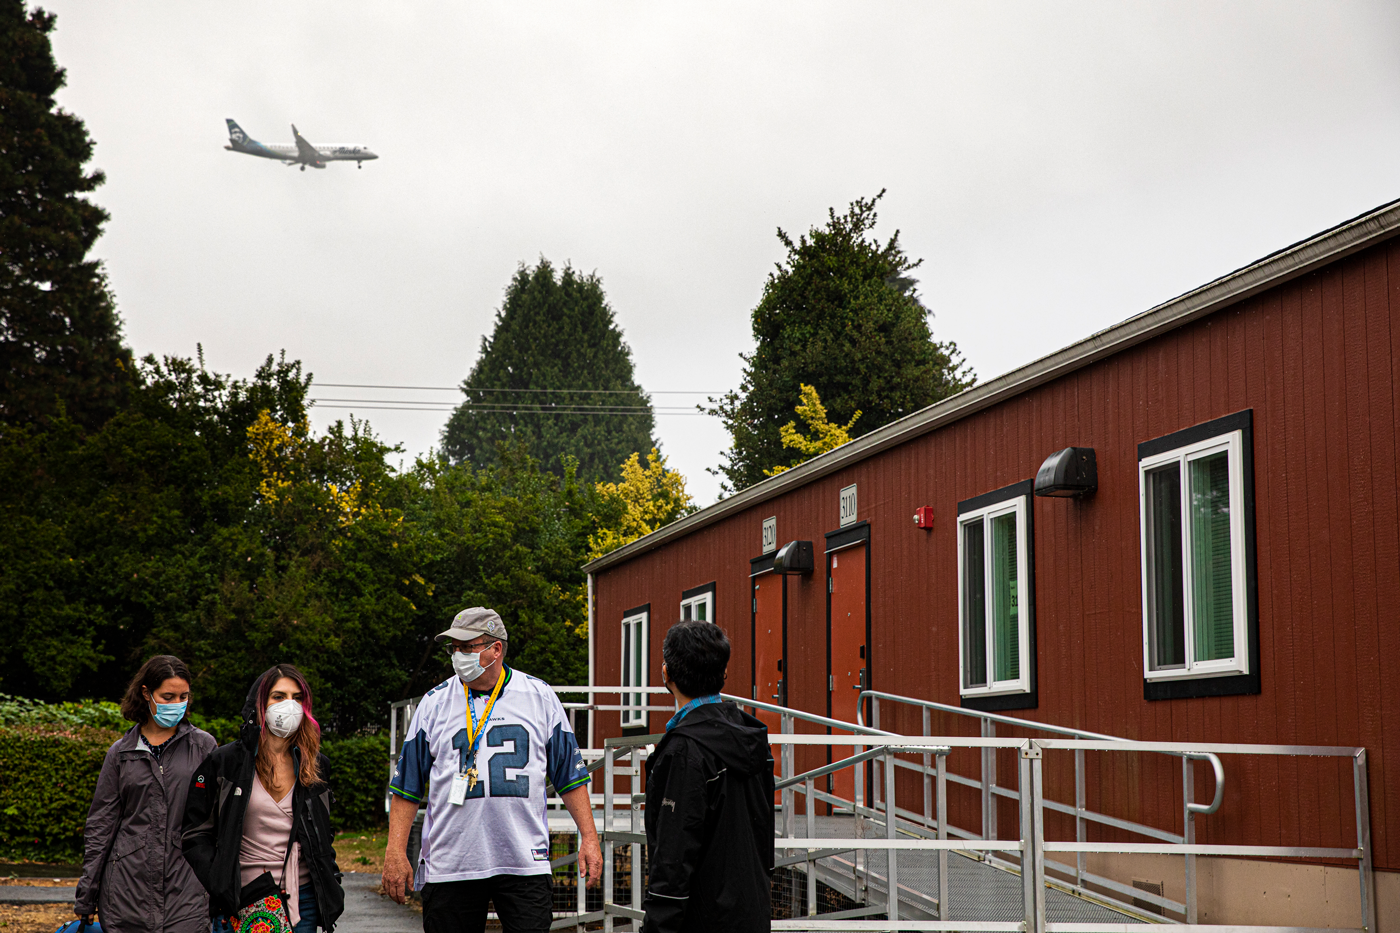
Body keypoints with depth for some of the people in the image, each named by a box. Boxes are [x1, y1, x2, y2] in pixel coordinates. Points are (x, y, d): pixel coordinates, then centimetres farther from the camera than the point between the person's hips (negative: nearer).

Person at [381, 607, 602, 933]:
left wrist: (588, 837, 4)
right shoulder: (435, 703, 6)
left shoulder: (540, 697, 6)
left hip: (524, 861, -1)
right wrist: (396, 851, 0)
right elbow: (407, 786, 7)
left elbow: (570, 776, 11)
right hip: (449, 865, 1)